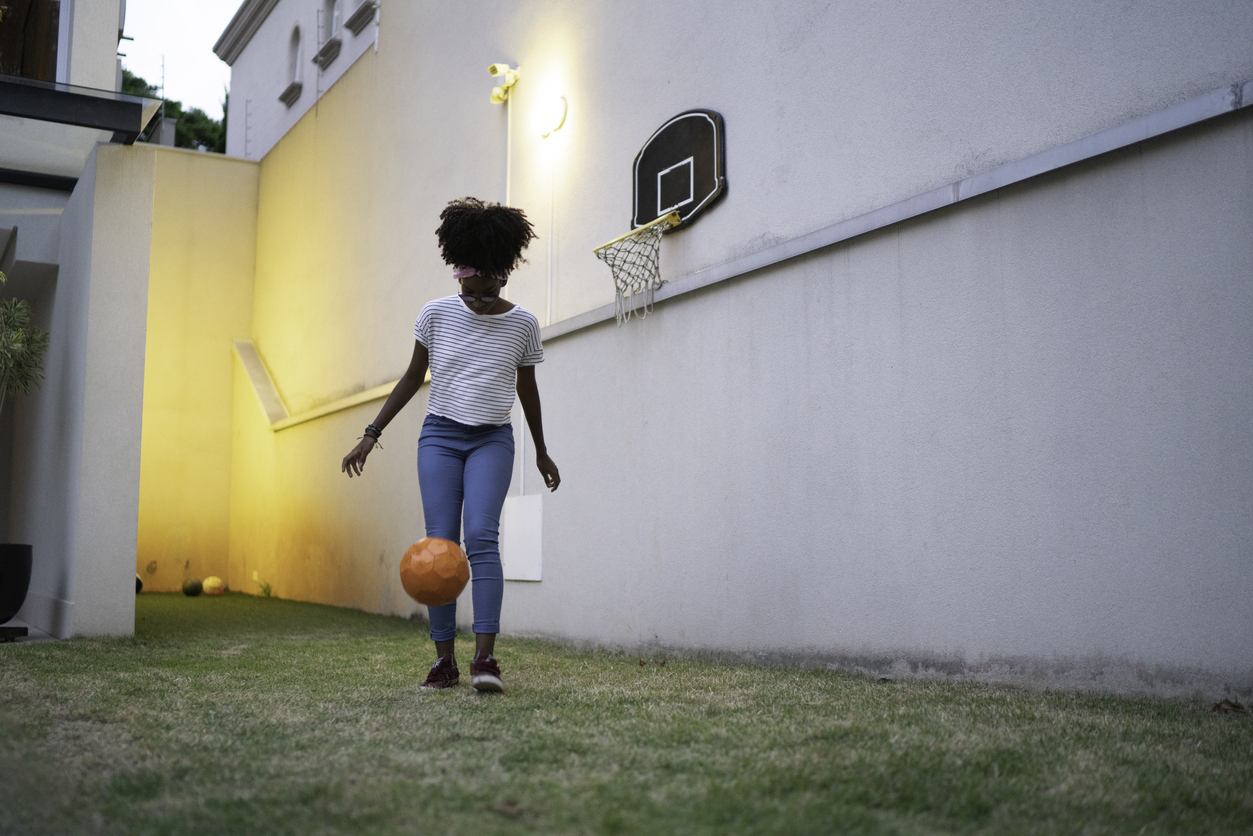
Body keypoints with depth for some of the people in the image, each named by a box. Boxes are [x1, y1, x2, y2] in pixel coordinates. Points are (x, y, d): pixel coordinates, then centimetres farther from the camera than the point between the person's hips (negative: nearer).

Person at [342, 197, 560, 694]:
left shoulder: (522, 324, -1)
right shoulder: (436, 314, -1)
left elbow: (527, 389, 12)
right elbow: (413, 378, 8)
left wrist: (541, 452, 20)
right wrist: (372, 434, 3)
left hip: (492, 440, -1)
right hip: (440, 435, 1)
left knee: (482, 536, -19)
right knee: (440, 544, -7)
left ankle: (485, 657, -23)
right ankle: (444, 659, -1)